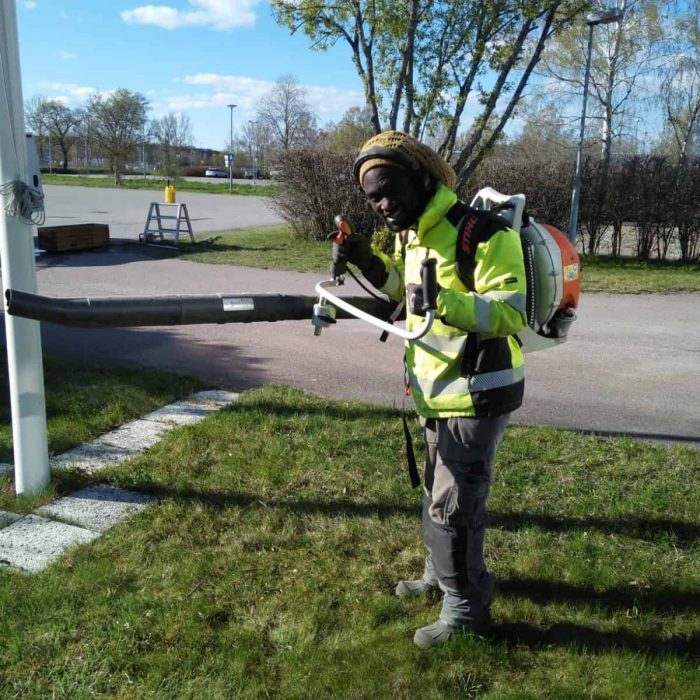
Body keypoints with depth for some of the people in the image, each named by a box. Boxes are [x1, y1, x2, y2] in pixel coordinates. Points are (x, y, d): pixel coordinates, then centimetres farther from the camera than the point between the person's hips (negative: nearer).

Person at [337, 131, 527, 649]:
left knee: (451, 506, 0)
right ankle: (442, 574, 44)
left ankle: (466, 607, 20)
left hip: (477, 393, -9)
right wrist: (372, 264, 4)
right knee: (441, 492, 23)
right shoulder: (410, 234, 6)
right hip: (440, 392, 9)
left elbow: (511, 315, -26)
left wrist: (446, 302, -41)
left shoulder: (483, 234, -22)